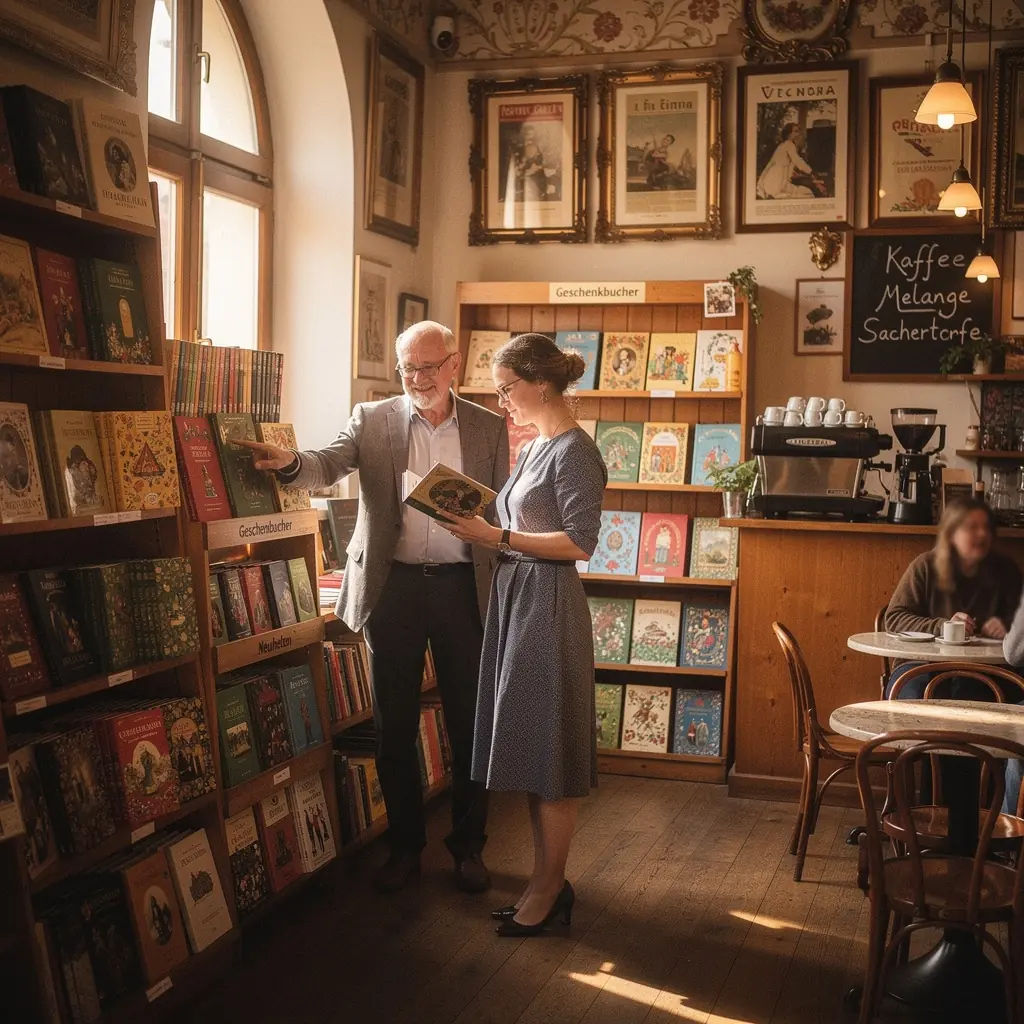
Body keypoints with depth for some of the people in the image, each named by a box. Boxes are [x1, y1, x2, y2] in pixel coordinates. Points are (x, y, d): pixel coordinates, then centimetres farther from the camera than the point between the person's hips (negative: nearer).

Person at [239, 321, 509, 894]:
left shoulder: (488, 428, 5)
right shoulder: (373, 420, 3)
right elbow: (329, 466, -12)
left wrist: (502, 591, 1)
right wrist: (289, 462, -35)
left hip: (462, 586, 0)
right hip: (393, 585, 0)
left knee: (470, 725, 7)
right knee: (395, 727, 9)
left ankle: (469, 845, 24)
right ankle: (405, 845, 25)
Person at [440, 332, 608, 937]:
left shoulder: (573, 450, -13)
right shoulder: (539, 445, 14)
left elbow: (580, 542, -19)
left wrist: (497, 537, -19)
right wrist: (482, 529, 2)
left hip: (549, 604, -10)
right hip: (517, 599, 10)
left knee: (548, 752, -1)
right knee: (530, 749, 13)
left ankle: (548, 892, 10)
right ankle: (549, 880, 23)